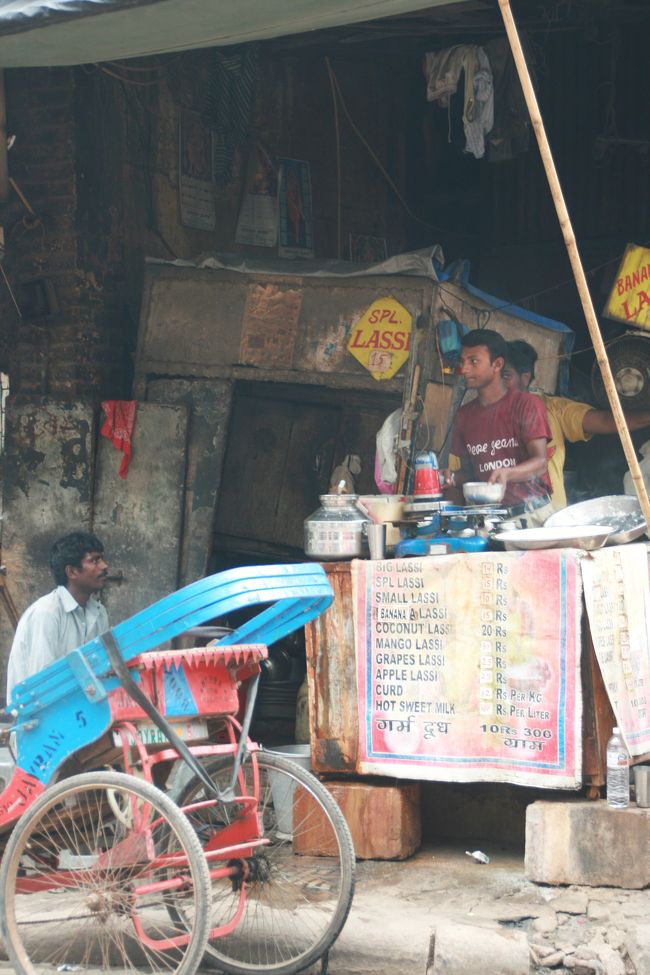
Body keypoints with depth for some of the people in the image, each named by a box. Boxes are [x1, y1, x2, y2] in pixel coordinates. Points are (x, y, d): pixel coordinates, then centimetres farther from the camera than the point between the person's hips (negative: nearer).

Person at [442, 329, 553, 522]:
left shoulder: (526, 404, -3)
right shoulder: (464, 416, 12)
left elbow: (540, 462, -11)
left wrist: (506, 473, -30)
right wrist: (453, 478, -3)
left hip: (531, 512, -4)